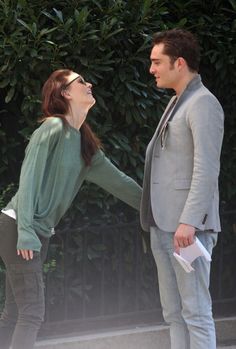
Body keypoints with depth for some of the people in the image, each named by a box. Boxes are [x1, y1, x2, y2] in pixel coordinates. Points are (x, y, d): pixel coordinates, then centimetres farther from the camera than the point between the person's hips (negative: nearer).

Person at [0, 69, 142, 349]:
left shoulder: (85, 144, 14)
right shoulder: (53, 128, -11)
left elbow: (115, 180, 21)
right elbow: (29, 178, -16)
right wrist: (25, 231, -22)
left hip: (38, 232, 9)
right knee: (32, 313, -11)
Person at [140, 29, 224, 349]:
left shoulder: (203, 104, -10)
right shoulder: (177, 103, 20)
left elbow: (207, 169, -18)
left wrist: (189, 222, -25)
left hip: (189, 227, -10)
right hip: (163, 226, 10)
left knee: (195, 311, -8)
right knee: (174, 312, 9)